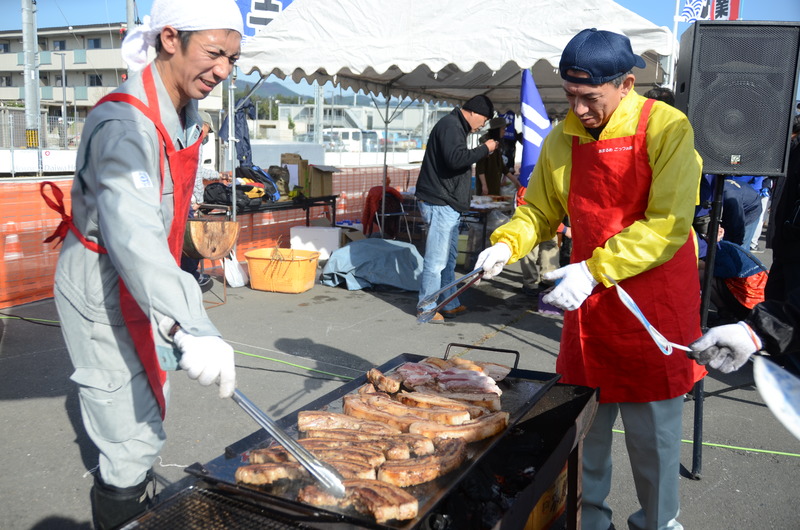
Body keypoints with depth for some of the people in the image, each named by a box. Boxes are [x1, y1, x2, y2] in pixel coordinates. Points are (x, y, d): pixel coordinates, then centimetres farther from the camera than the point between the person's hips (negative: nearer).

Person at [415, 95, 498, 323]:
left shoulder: (455, 126, 20)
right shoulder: (450, 125, -13)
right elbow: (456, 158, -26)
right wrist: (484, 149, -16)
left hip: (448, 204, 11)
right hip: (440, 203, -11)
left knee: (448, 258, 16)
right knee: (436, 259, -5)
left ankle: (450, 304, 25)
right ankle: (427, 308, 4)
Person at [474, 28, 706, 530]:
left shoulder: (666, 128, -12)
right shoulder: (563, 140, 2)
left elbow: (669, 224, -19)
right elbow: (539, 211, 13)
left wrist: (594, 269, -26)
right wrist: (506, 245, -7)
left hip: (656, 304, -4)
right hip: (588, 299, 4)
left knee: (653, 428, 7)